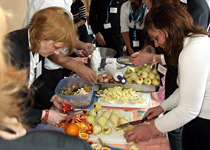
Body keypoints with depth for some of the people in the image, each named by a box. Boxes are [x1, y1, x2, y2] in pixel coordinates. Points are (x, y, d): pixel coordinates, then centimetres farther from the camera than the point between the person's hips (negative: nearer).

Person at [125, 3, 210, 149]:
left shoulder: (193, 51, -25)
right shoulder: (197, 41, 7)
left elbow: (188, 110, -24)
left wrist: (151, 130, -14)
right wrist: (162, 107, 10)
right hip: (198, 119, 9)